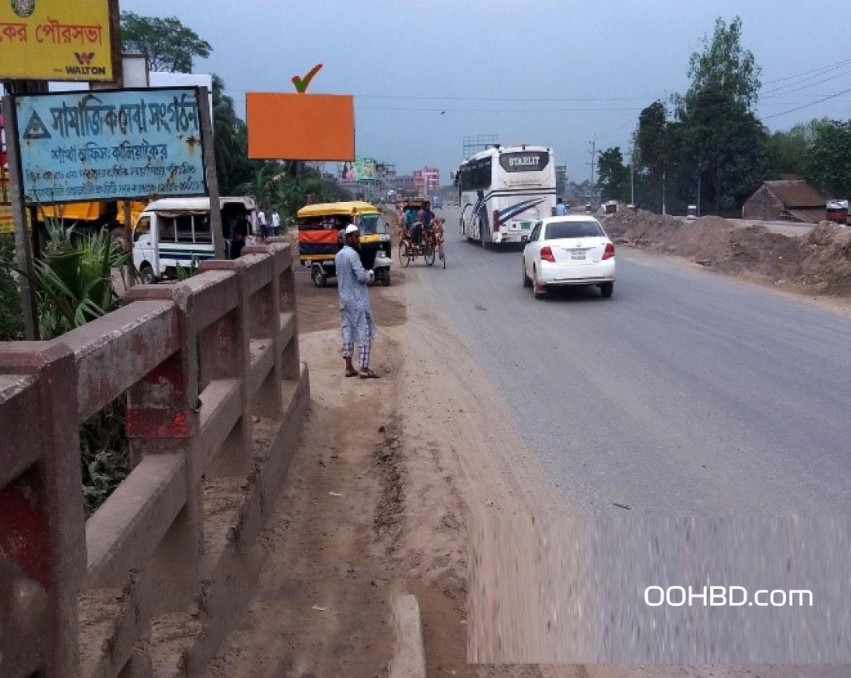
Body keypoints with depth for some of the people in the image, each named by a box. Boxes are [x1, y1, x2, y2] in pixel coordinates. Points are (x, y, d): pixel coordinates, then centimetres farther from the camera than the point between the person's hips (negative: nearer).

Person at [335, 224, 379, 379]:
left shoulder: (338, 255, 11)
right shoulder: (352, 254, -17)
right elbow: (362, 276, -22)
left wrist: (365, 274, 15)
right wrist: (370, 274, -1)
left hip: (344, 299, 9)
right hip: (358, 300, -9)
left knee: (347, 332, 10)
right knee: (364, 333, -3)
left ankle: (349, 367, 12)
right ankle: (364, 368, -4)